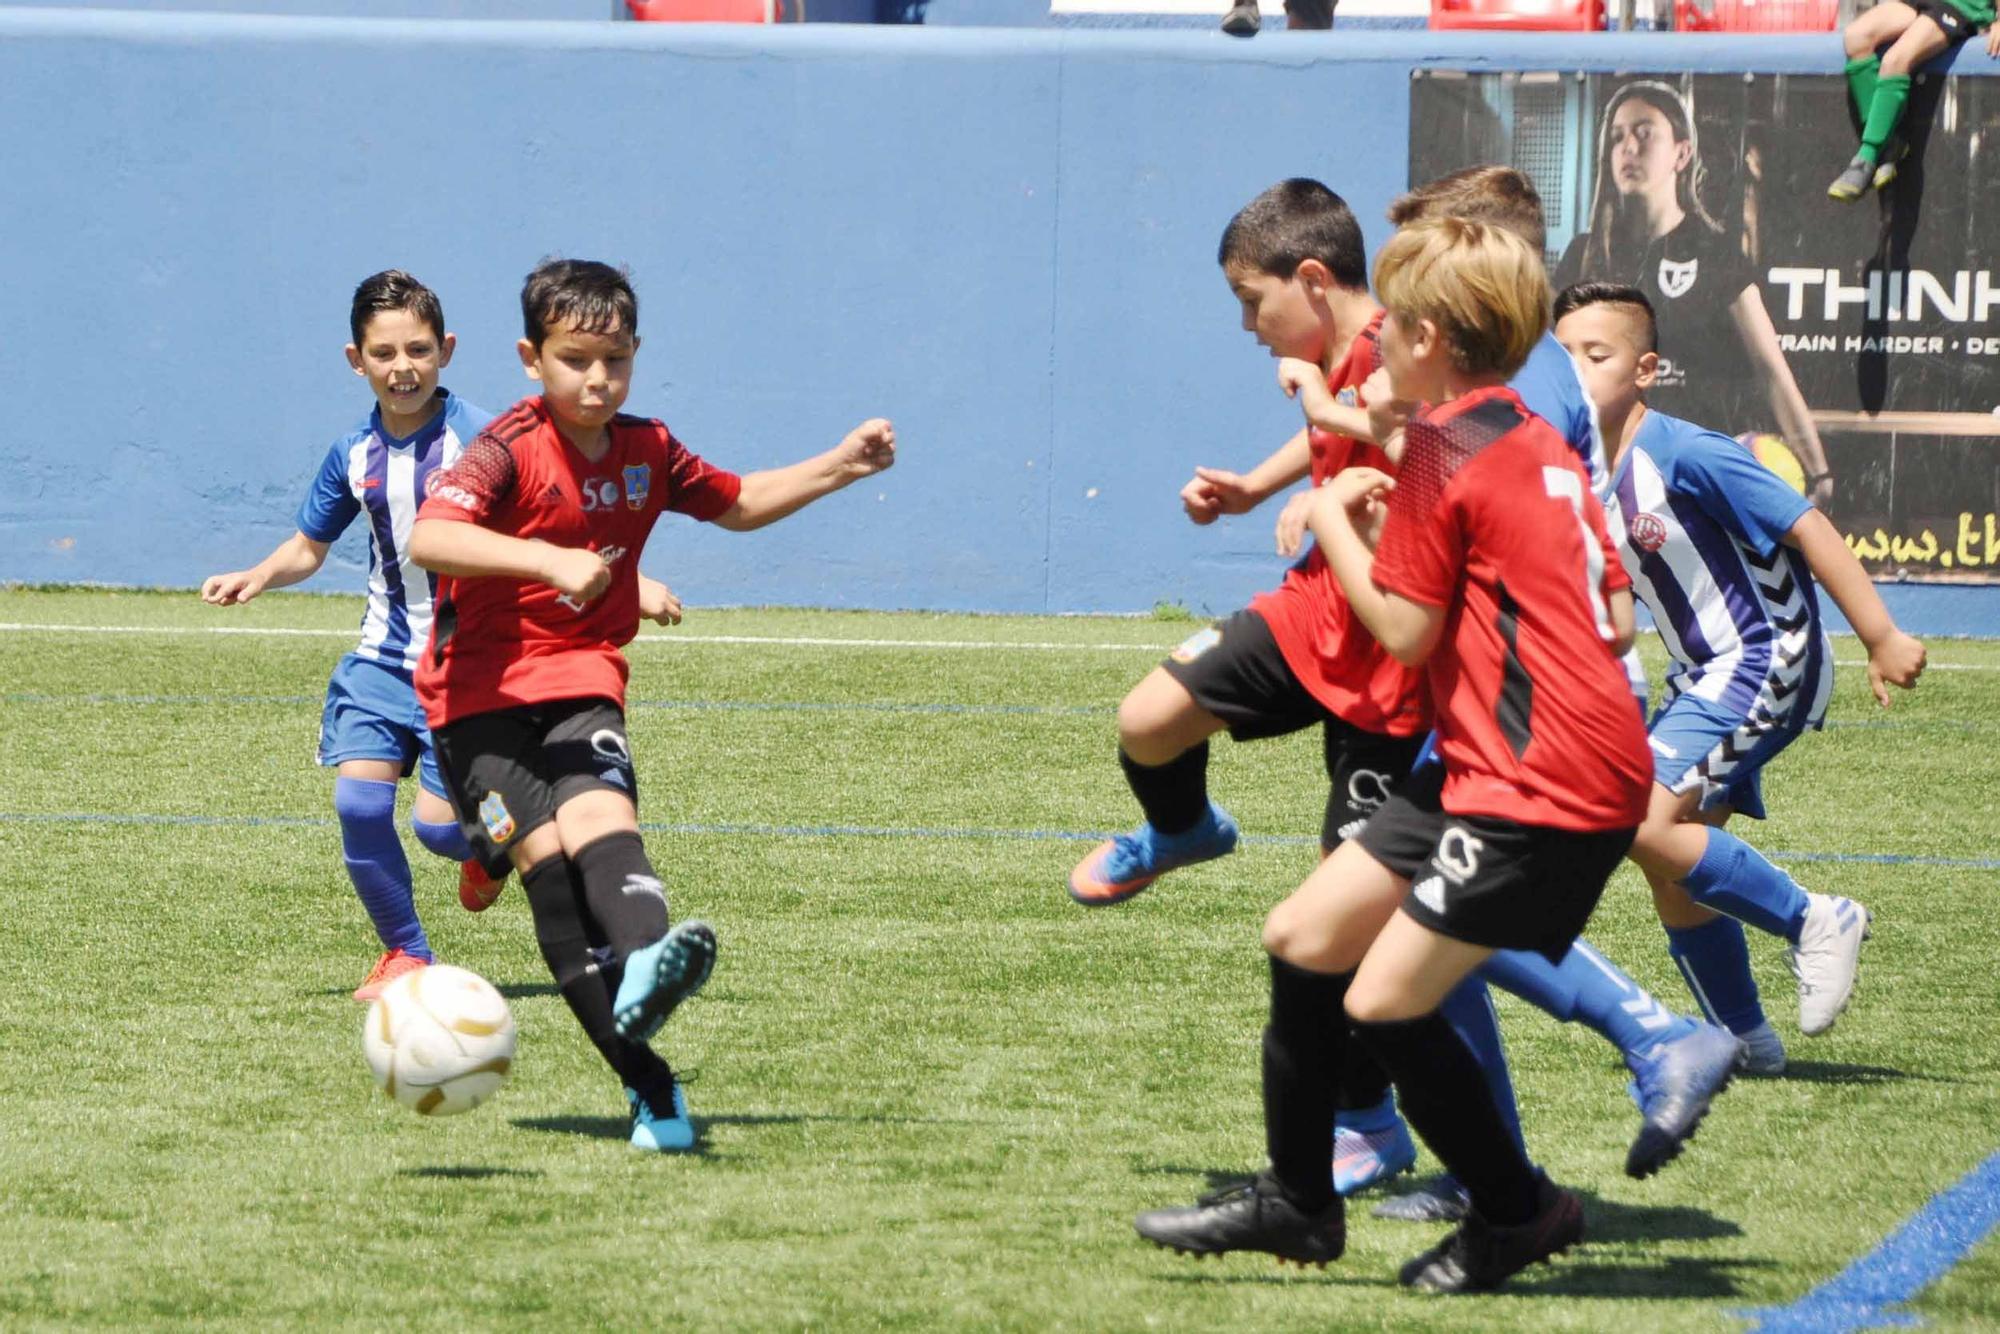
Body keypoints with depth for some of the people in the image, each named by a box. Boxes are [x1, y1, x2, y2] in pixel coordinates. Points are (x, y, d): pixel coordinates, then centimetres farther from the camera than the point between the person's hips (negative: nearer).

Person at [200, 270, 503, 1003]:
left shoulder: (477, 439, -14)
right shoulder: (354, 455, 2)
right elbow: (310, 547, 17)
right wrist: (255, 577, -1)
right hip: (383, 658, 4)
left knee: (438, 823, -11)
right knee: (359, 799, -13)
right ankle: (404, 952, 8)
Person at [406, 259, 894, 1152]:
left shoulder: (647, 451, 6)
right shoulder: (509, 450, -12)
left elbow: (737, 505, 25)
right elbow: (428, 537, -30)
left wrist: (840, 468, 13)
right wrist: (548, 559, -41)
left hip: (581, 681, 4)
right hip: (481, 690, -4)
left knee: (599, 814, -26)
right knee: (544, 850, -19)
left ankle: (642, 965, -55)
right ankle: (644, 1079, -23)